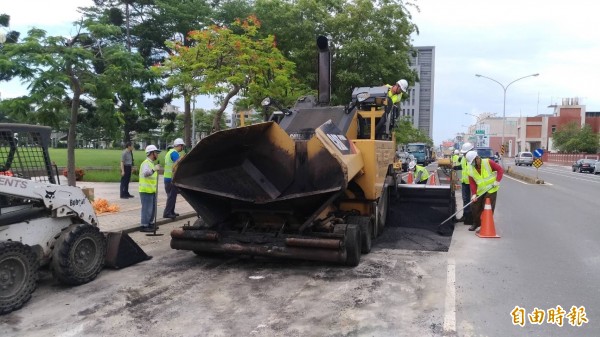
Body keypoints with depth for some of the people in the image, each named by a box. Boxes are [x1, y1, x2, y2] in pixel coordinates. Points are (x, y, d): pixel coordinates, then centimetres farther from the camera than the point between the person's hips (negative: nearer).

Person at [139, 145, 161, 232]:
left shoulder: (151, 163, 17)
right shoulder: (146, 163, -16)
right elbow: (145, 173, -37)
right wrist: (154, 169, -52)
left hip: (152, 190, 10)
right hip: (146, 191, -10)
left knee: (153, 208, 16)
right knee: (147, 209, -7)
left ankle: (150, 223, 28)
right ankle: (144, 226, 0)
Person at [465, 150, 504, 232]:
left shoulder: (488, 162, -14)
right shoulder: (471, 169, -4)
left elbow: (500, 169, -11)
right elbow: (472, 183, -5)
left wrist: (497, 180, -22)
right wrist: (474, 194, -15)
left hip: (491, 190, -4)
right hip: (480, 191, 4)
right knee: (474, 207, 7)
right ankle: (476, 223, 27)